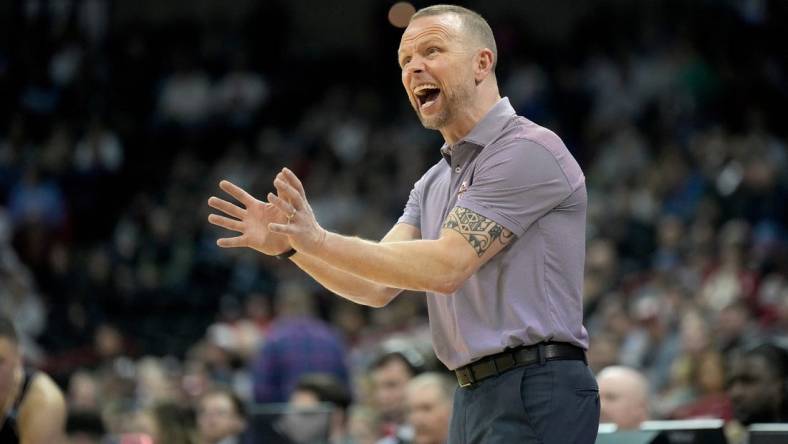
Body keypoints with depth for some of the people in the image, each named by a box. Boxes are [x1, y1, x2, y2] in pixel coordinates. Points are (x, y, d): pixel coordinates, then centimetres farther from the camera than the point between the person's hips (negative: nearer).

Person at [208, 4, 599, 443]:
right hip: (474, 398, 9)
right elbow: (377, 285, 11)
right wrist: (288, 244, -4)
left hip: (536, 396, -9)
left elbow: (446, 266, -17)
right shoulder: (434, 183, 19)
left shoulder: (528, 150, -9)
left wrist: (319, 240, -19)